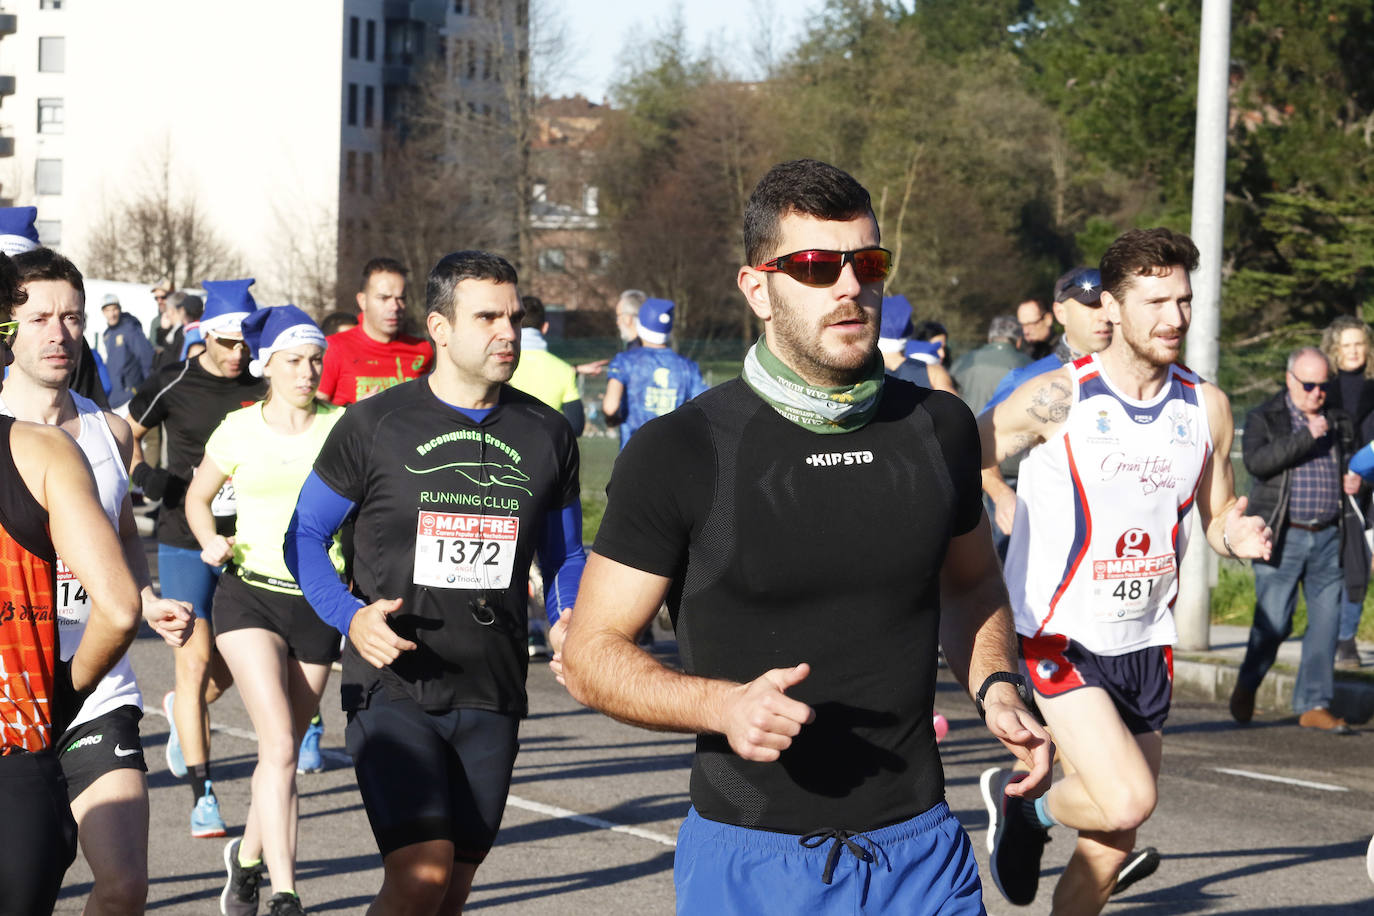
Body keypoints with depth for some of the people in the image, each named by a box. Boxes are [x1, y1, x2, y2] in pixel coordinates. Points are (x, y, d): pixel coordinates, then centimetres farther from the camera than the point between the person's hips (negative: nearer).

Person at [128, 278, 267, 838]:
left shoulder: (265, 385, 2)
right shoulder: (174, 384, -5)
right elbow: (127, 431, 9)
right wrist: (142, 471, -9)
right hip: (185, 544, -3)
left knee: (232, 669, 9)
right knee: (195, 661, -10)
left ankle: (181, 711, 45)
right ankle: (202, 796, -4)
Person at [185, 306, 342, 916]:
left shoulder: (341, 428, 1)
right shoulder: (238, 431, 0)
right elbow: (197, 497, 16)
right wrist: (211, 542, -3)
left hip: (317, 600, 2)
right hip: (249, 595, -2)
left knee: (284, 750, 11)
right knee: (280, 745, -17)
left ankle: (249, 855, 37)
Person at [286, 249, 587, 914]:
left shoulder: (546, 436, 8)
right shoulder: (375, 425, -2)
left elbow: (565, 557, 18)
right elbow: (306, 535, 5)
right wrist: (350, 616, -14)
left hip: (491, 697, 4)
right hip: (392, 690, -4)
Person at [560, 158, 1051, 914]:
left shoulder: (940, 429, 4)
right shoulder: (680, 454, -8)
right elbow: (592, 652, -5)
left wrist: (995, 685, 3)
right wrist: (722, 705, -21)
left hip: (921, 852, 3)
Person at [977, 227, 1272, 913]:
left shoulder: (1206, 407, 4)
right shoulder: (1057, 398, -12)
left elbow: (1216, 518, 14)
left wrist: (1234, 537, -9)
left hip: (1146, 644, 5)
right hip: (1059, 636, -5)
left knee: (1110, 847, 7)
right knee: (1127, 800, -22)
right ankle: (1021, 802, 9)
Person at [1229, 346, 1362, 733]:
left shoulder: (1339, 422, 15)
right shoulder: (1265, 419, -1)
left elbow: (1351, 462, 31)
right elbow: (1256, 461, -19)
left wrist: (1353, 479, 6)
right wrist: (1306, 436, -24)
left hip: (1329, 539, 5)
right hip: (1283, 538, -4)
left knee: (1326, 622, 1)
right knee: (1274, 621, -4)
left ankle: (1314, 705, 7)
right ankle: (1246, 685, 20)